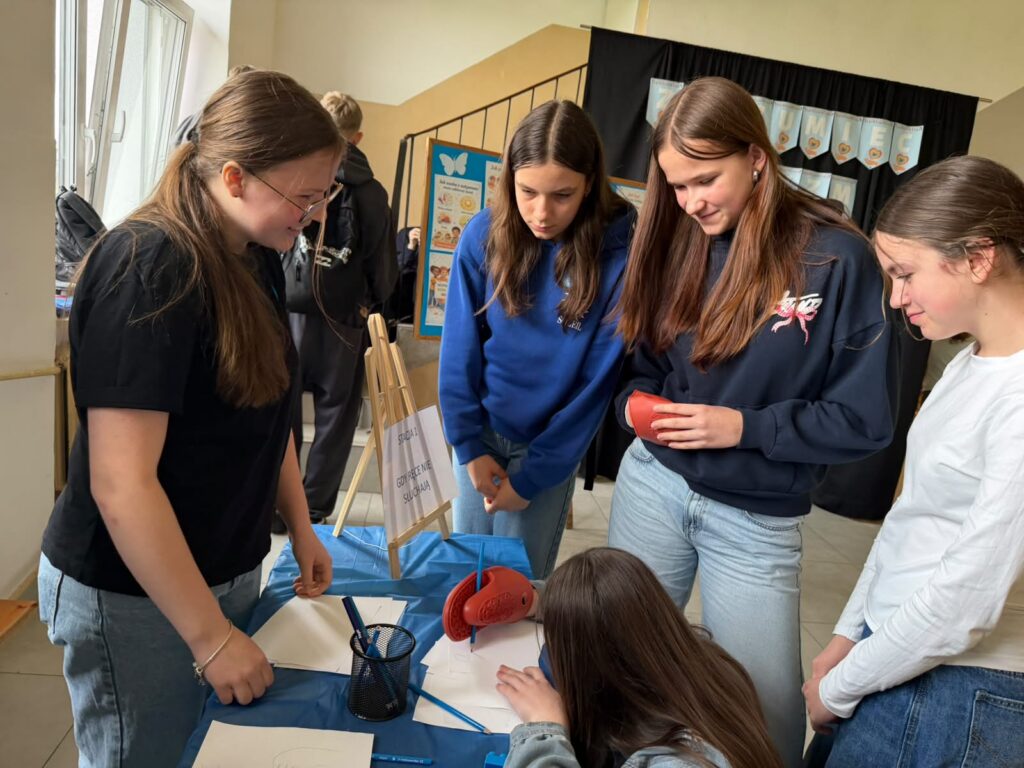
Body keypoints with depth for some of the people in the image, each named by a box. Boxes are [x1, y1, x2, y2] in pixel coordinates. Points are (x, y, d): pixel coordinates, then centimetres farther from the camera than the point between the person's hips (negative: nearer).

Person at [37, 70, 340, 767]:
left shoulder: (258, 258, 1)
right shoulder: (148, 270, -23)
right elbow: (121, 485, -26)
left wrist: (301, 527, 10)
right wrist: (212, 637, -21)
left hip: (230, 569, 7)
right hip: (134, 594, -7)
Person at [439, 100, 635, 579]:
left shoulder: (620, 251, -18)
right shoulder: (485, 234, -11)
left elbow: (599, 378, -14)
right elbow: (460, 347, -5)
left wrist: (533, 475, -12)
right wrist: (468, 443, -8)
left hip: (551, 445, -2)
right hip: (480, 434, 2)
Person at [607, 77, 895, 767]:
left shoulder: (837, 258, -13)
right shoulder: (678, 243, 1)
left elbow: (865, 419, -10)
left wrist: (745, 427, -18)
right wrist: (638, 405, -10)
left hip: (757, 521, -3)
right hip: (653, 482, 4)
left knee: (766, 710, 9)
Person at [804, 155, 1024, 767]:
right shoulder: (970, 366, 6)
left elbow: (969, 599, -22)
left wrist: (837, 689, -10)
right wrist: (847, 636, 7)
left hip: (958, 692, -7)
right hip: (895, 652, 7)